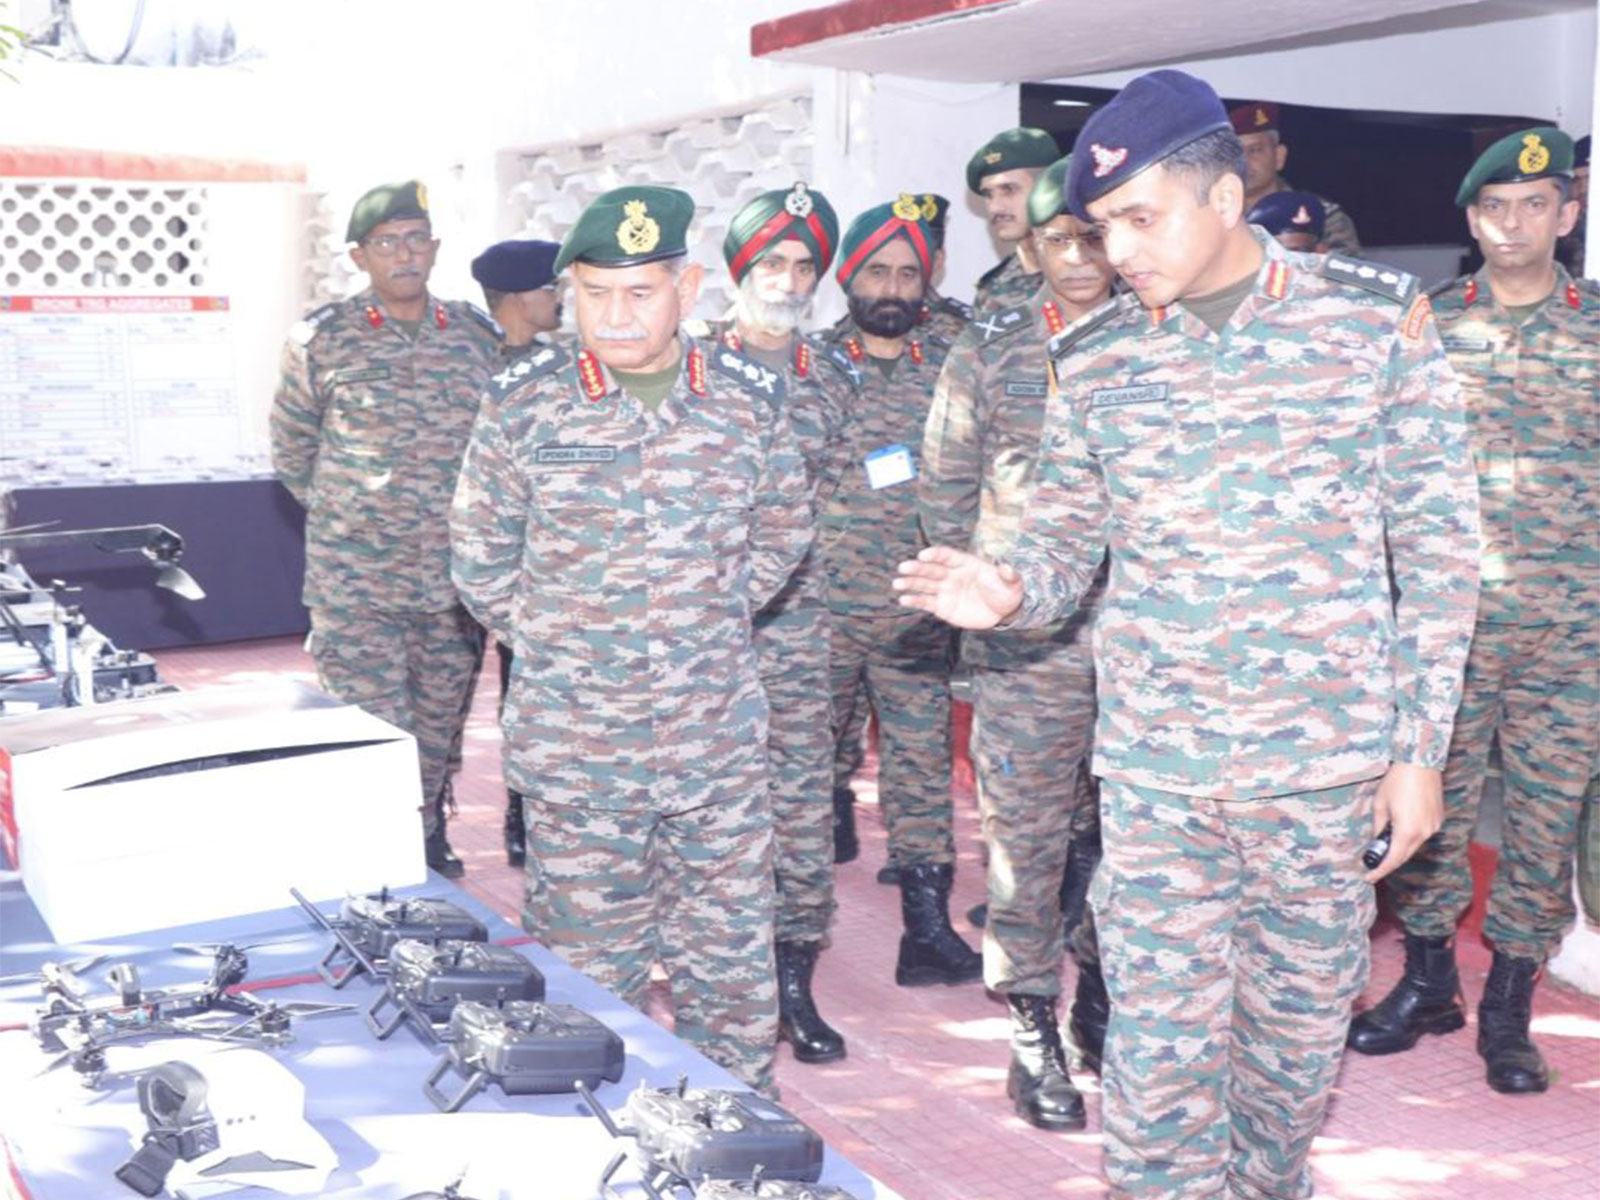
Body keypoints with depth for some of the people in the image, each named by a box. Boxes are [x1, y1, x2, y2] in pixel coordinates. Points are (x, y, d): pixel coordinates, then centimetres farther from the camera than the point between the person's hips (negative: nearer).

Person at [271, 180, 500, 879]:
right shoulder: (322, 340, -4)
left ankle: (428, 841, 32)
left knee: (439, 730, 14)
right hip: (356, 585, -3)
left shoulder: (478, 336, 4)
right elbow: (291, 451, 7)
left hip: (455, 581, 3)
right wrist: (348, 516, 9)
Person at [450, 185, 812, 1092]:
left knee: (734, 964, 11)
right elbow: (481, 557, 6)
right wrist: (551, 643, 3)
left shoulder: (748, 398, 0)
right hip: (575, 746, -1)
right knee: (592, 973, 9)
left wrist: (709, 624, 9)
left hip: (721, 743, 2)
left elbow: (784, 536, 13)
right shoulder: (524, 404, -4)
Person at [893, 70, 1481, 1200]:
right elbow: (1067, 539, 8)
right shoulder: (1095, 361, 3)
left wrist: (1421, 749, -2)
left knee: (1301, 1026, 14)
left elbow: (1437, 547, 0)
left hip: (1327, 761, 0)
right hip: (1156, 766, 1)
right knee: (1159, 1043, 2)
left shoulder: (1379, 320, -3)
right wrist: (1008, 591, -16)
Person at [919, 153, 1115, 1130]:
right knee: (1028, 831, 3)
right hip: (1027, 642, -1)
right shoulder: (991, 351, 4)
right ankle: (1033, 1031, 15)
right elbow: (945, 488, 9)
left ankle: (1105, 1001, 27)